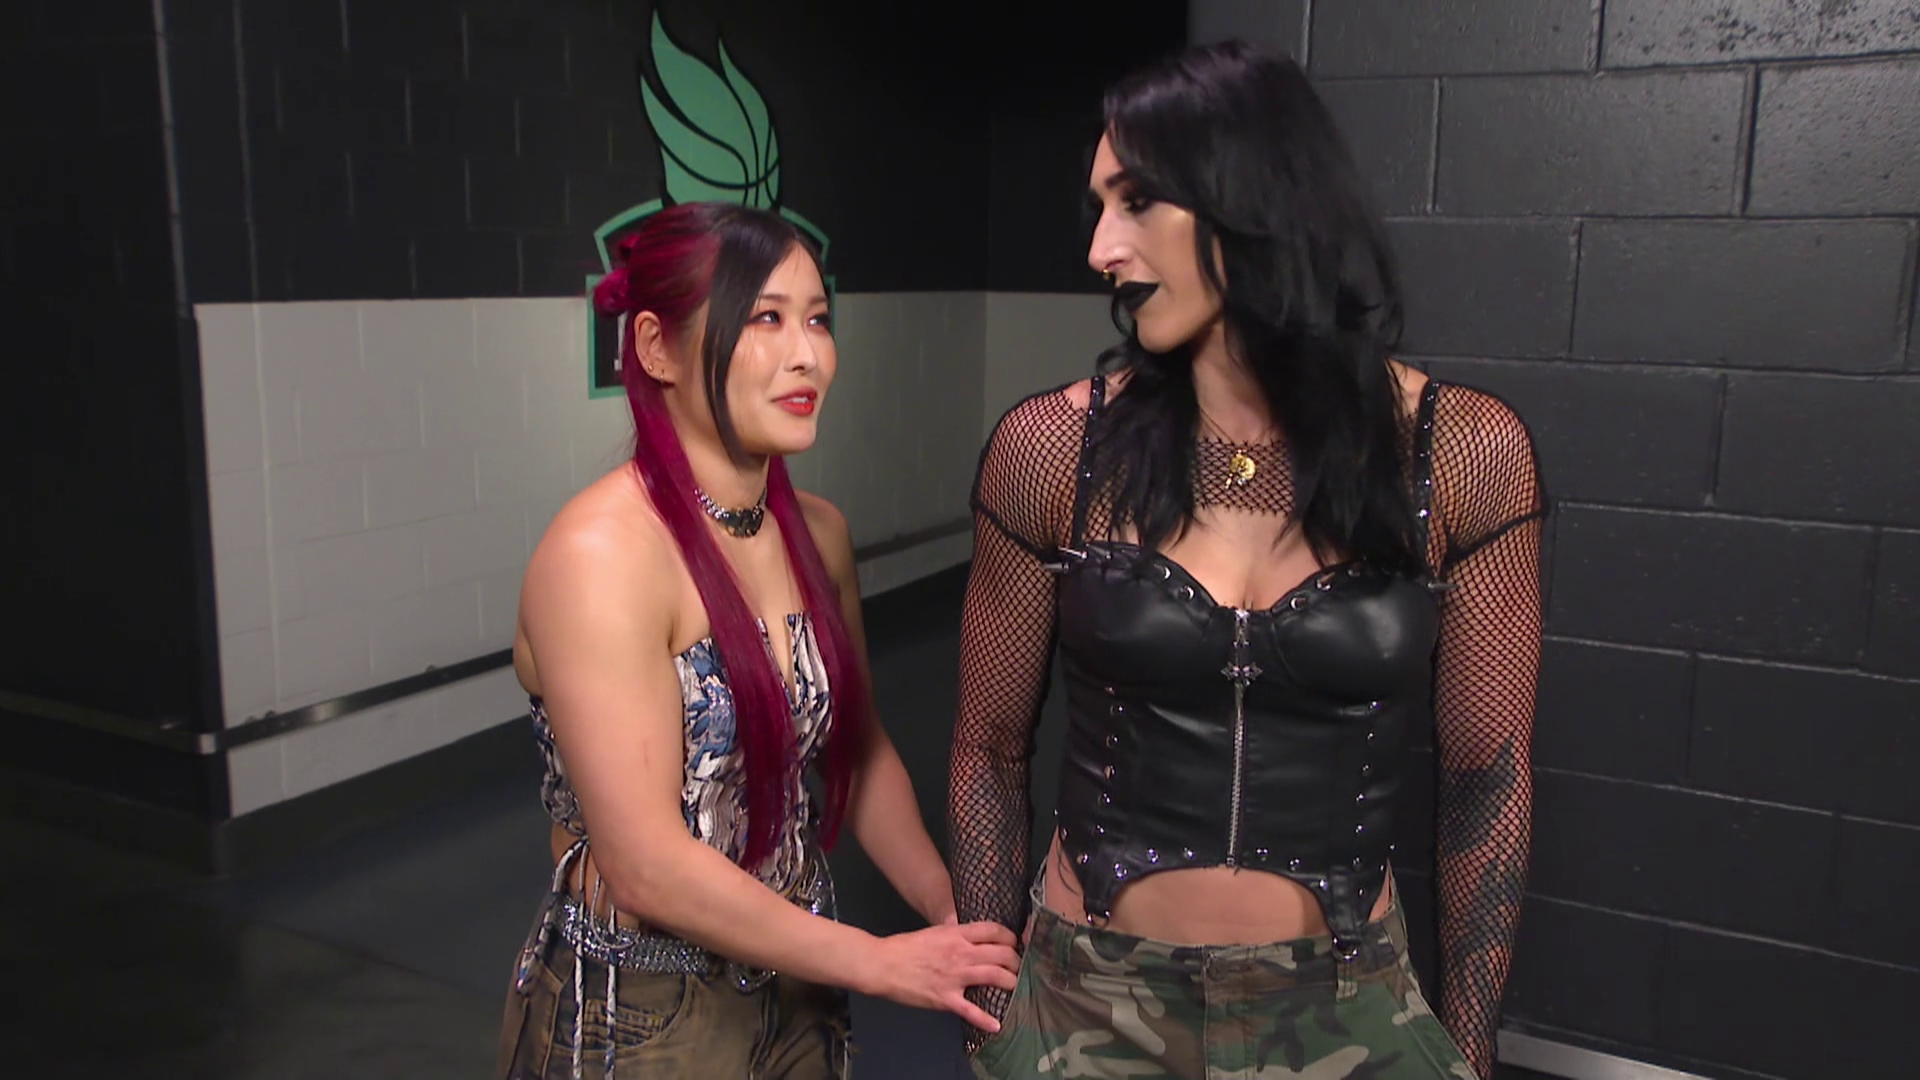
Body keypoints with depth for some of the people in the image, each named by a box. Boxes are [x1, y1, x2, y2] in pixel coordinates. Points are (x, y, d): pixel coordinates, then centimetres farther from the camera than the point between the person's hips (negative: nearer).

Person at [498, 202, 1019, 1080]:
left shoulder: (819, 534, -2)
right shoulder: (601, 555, -22)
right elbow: (647, 867, -23)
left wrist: (959, 928, -2)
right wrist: (881, 963, -15)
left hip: (795, 992, 6)